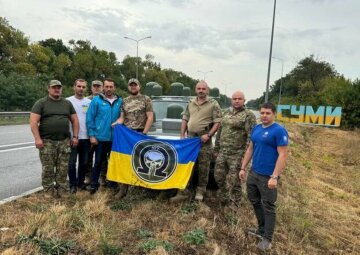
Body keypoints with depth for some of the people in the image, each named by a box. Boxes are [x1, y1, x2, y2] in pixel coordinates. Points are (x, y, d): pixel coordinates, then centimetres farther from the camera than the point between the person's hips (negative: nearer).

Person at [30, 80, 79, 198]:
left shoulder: (67, 103, 13)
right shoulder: (41, 103, 1)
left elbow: (75, 120, 14)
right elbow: (33, 121, -6)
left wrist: (75, 136, 5)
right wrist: (37, 138, -14)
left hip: (65, 141, 3)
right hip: (47, 141, -3)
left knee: (63, 168, 5)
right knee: (48, 168, 1)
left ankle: (60, 189, 17)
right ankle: (48, 191, 14)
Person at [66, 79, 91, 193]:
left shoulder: (89, 102, 6)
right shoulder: (68, 101, -1)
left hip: (86, 137, 3)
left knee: (84, 162, 12)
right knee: (72, 162, 2)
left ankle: (81, 182, 26)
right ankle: (73, 184, 14)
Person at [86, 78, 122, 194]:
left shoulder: (120, 101, 4)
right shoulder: (96, 100, -3)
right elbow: (90, 118, -4)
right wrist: (91, 135, -9)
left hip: (115, 138, 3)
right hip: (100, 137, -2)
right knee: (98, 161, 6)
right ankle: (94, 184, 17)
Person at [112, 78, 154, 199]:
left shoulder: (146, 99, 2)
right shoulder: (125, 101, 15)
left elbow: (150, 117, -4)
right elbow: (122, 118, 12)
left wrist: (144, 133, -11)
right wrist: (116, 123, -10)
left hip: (140, 133, -4)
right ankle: (123, 189, 10)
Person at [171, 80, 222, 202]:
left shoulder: (213, 104, -1)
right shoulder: (190, 103, 14)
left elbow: (217, 122, -5)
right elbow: (185, 119, 17)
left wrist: (208, 135, -15)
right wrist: (182, 135, 8)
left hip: (204, 140, -4)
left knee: (203, 167, 2)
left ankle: (200, 191, 16)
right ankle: (182, 191, 11)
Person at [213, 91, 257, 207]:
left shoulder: (249, 115, -8)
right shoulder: (225, 113, 12)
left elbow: (251, 136, -13)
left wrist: (246, 154, -18)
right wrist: (216, 148, 16)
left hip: (237, 154, -6)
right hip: (222, 152, 6)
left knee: (233, 181, 3)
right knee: (219, 176, 14)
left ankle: (233, 205, 21)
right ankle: (223, 199, 36)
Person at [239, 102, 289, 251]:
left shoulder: (279, 131, -15)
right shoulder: (256, 129, 8)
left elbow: (282, 155, -18)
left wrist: (274, 177, -23)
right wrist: (243, 168, 11)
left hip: (268, 176, -7)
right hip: (253, 173, 8)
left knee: (268, 206, 5)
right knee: (255, 201, 18)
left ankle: (267, 239, 18)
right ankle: (261, 229, 37)